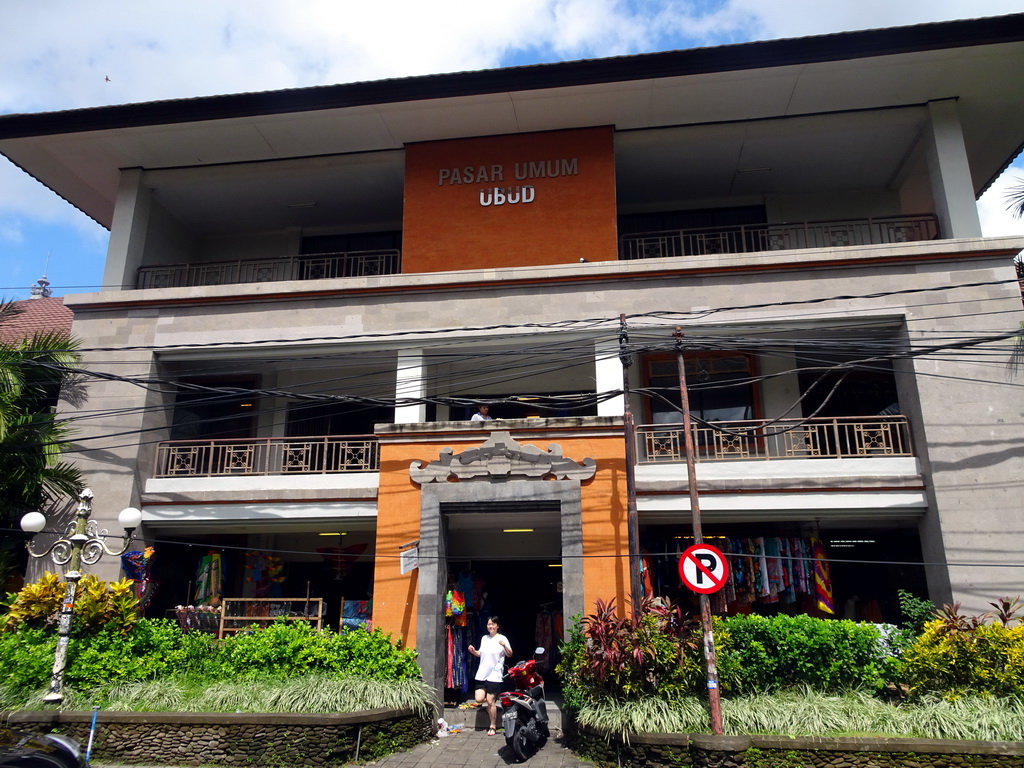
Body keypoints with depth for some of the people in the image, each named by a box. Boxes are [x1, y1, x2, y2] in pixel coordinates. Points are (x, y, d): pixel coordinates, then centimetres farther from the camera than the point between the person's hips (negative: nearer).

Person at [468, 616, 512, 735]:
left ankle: (493, 727, 13)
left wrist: (504, 646, -27)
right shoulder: (484, 638, 13)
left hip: (494, 675, -5)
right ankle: (492, 699, 27)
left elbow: (510, 654, -9)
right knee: (479, 699, -5)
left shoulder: (502, 638, -5)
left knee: (490, 702, -3)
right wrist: (473, 651, 2)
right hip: (482, 673, 5)